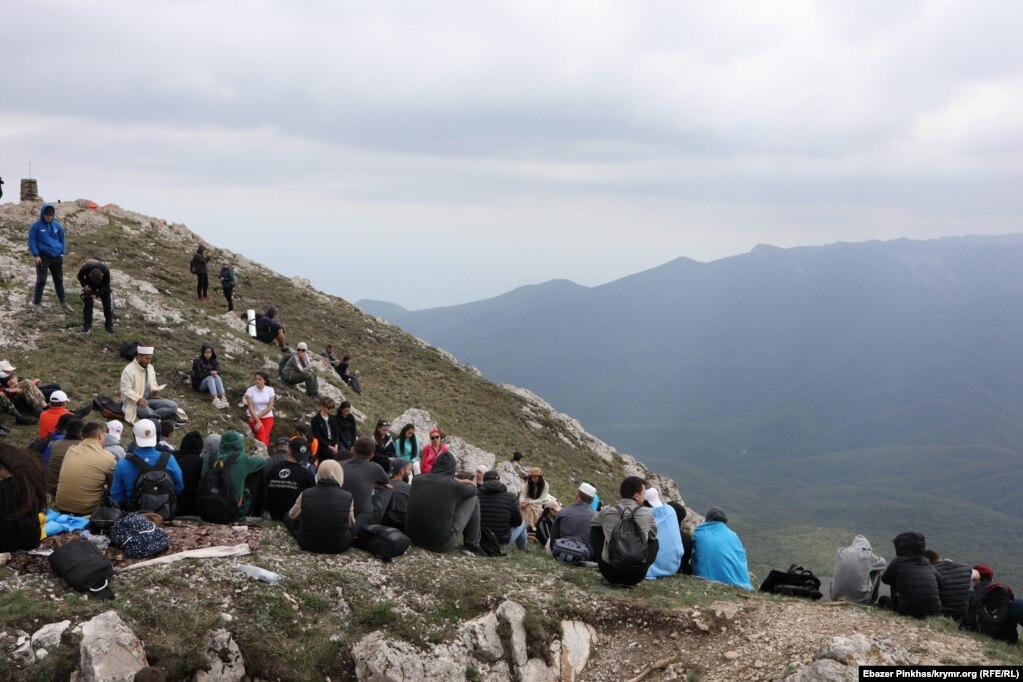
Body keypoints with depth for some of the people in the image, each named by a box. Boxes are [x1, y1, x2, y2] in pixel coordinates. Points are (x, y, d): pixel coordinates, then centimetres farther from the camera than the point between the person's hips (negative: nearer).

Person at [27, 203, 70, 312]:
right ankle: (37, 303, 4)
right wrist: (36, 255, -14)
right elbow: (31, 241, -6)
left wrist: (62, 253, 8)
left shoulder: (57, 226, 6)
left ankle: (63, 302, 23)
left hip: (57, 257, 4)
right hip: (43, 257, -4)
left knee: (59, 280, 13)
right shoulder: (36, 226, -5)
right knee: (41, 281, -5)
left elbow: (62, 240, 16)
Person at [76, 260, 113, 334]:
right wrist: (84, 285, -29)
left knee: (107, 303, -5)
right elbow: (80, 276, -12)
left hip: (103, 284, 0)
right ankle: (87, 325, 0)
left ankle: (109, 325, 6)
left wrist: (97, 294, -31)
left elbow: (106, 285, -21)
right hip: (89, 284, 0)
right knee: (87, 303, -9)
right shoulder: (85, 268, -37)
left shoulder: (106, 271, -38)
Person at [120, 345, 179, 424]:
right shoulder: (129, 370, -14)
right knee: (148, 412, -39)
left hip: (150, 399, 7)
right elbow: (126, 389, -18)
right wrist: (138, 398, -31)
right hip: (134, 402, -7)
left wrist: (154, 390, -3)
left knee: (173, 406, -11)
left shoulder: (150, 367, 9)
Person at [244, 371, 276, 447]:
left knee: (265, 435, -17)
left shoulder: (270, 390, -2)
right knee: (261, 433, -25)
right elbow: (250, 407, -10)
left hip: (267, 417, 2)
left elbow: (270, 407, -4)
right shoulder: (250, 390, -7)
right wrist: (258, 421, -18)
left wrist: (258, 416, -12)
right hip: (254, 417, -2)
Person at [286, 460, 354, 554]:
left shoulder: (305, 494, -15)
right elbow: (351, 524, -1)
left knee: (287, 517, 19)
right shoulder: (347, 497, -18)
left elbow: (292, 516, 5)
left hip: (307, 544, -3)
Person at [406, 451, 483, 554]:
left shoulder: (417, 480, 2)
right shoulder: (453, 484, -8)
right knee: (473, 499, 11)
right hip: (442, 544, -5)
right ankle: (473, 545, 22)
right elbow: (473, 490, 16)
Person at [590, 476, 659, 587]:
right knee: (654, 541, 26)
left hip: (609, 572, 0)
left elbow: (592, 523, 22)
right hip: (636, 575, 0)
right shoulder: (647, 513, -3)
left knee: (595, 528, 21)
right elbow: (653, 535, 17)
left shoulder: (606, 511, -2)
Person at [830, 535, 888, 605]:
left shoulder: (840, 553, 0)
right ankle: (872, 601, 26)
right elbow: (883, 563, 13)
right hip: (860, 599, -2)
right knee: (876, 572, 18)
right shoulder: (867, 555, -7)